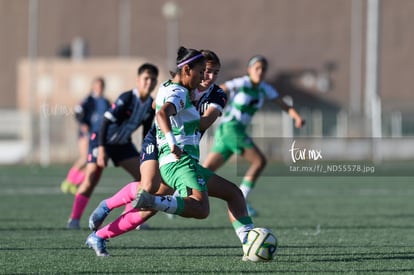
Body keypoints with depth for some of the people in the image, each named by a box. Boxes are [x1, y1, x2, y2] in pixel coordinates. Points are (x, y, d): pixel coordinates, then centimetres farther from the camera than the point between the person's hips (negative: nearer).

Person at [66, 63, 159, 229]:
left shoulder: (151, 106, -3)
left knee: (143, 175, -4)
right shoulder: (127, 99, -24)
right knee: (91, 177, -17)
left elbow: (146, 131, 11)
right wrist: (101, 149, -32)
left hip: (123, 143, 7)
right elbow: (106, 121, -26)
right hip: (103, 141, -7)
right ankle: (74, 219, -11)